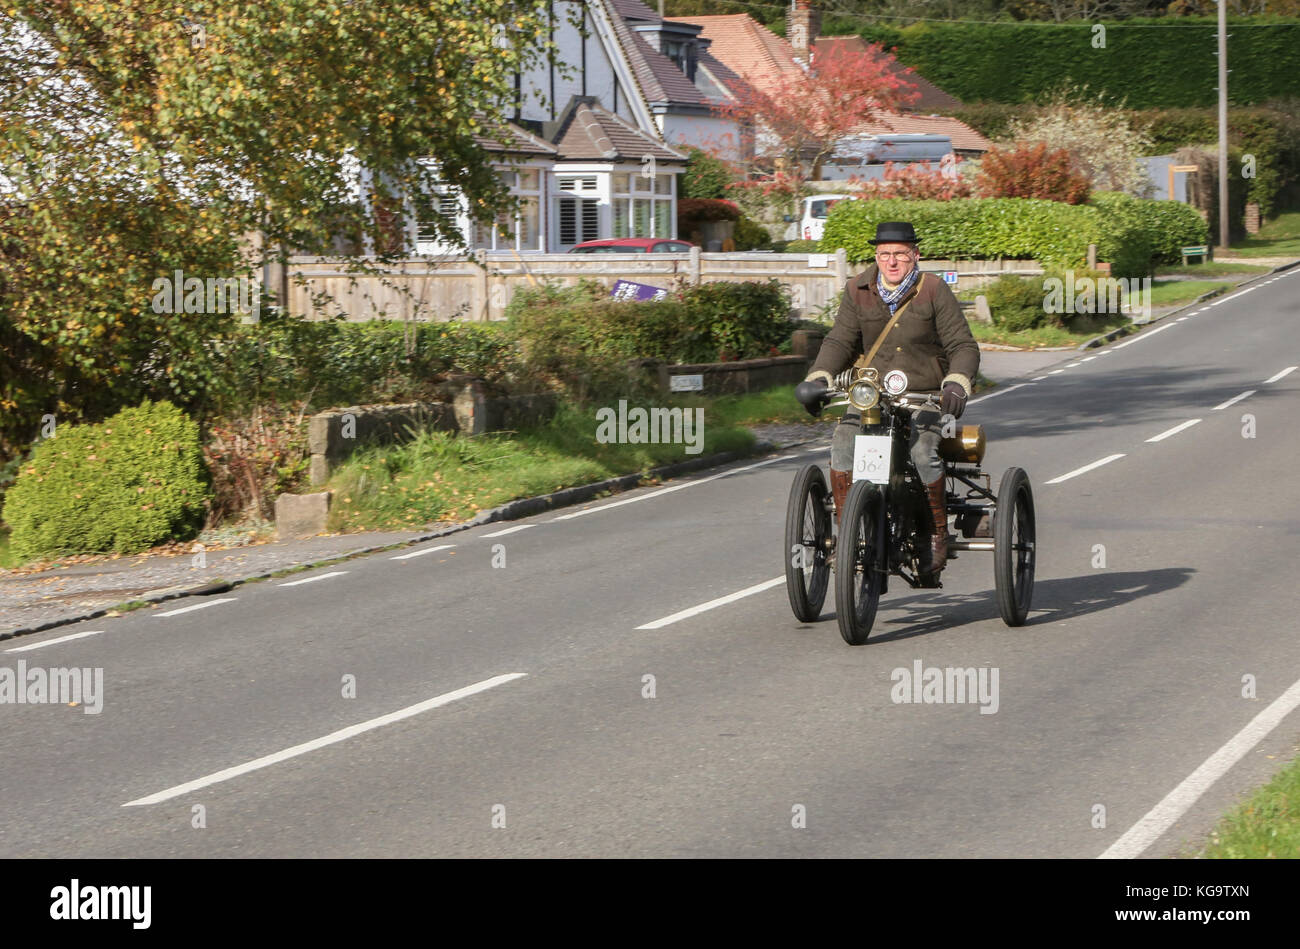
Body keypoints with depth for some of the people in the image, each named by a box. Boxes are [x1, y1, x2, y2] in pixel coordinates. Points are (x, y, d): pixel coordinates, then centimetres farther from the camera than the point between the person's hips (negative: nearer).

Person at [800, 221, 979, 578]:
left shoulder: (934, 290, -3)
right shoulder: (858, 290, 4)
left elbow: (963, 346, -4)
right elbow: (840, 340, 6)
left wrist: (957, 383, -24)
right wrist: (819, 377, -12)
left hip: (924, 396, -3)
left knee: (922, 451, -30)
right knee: (843, 441, -26)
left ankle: (938, 535, -11)